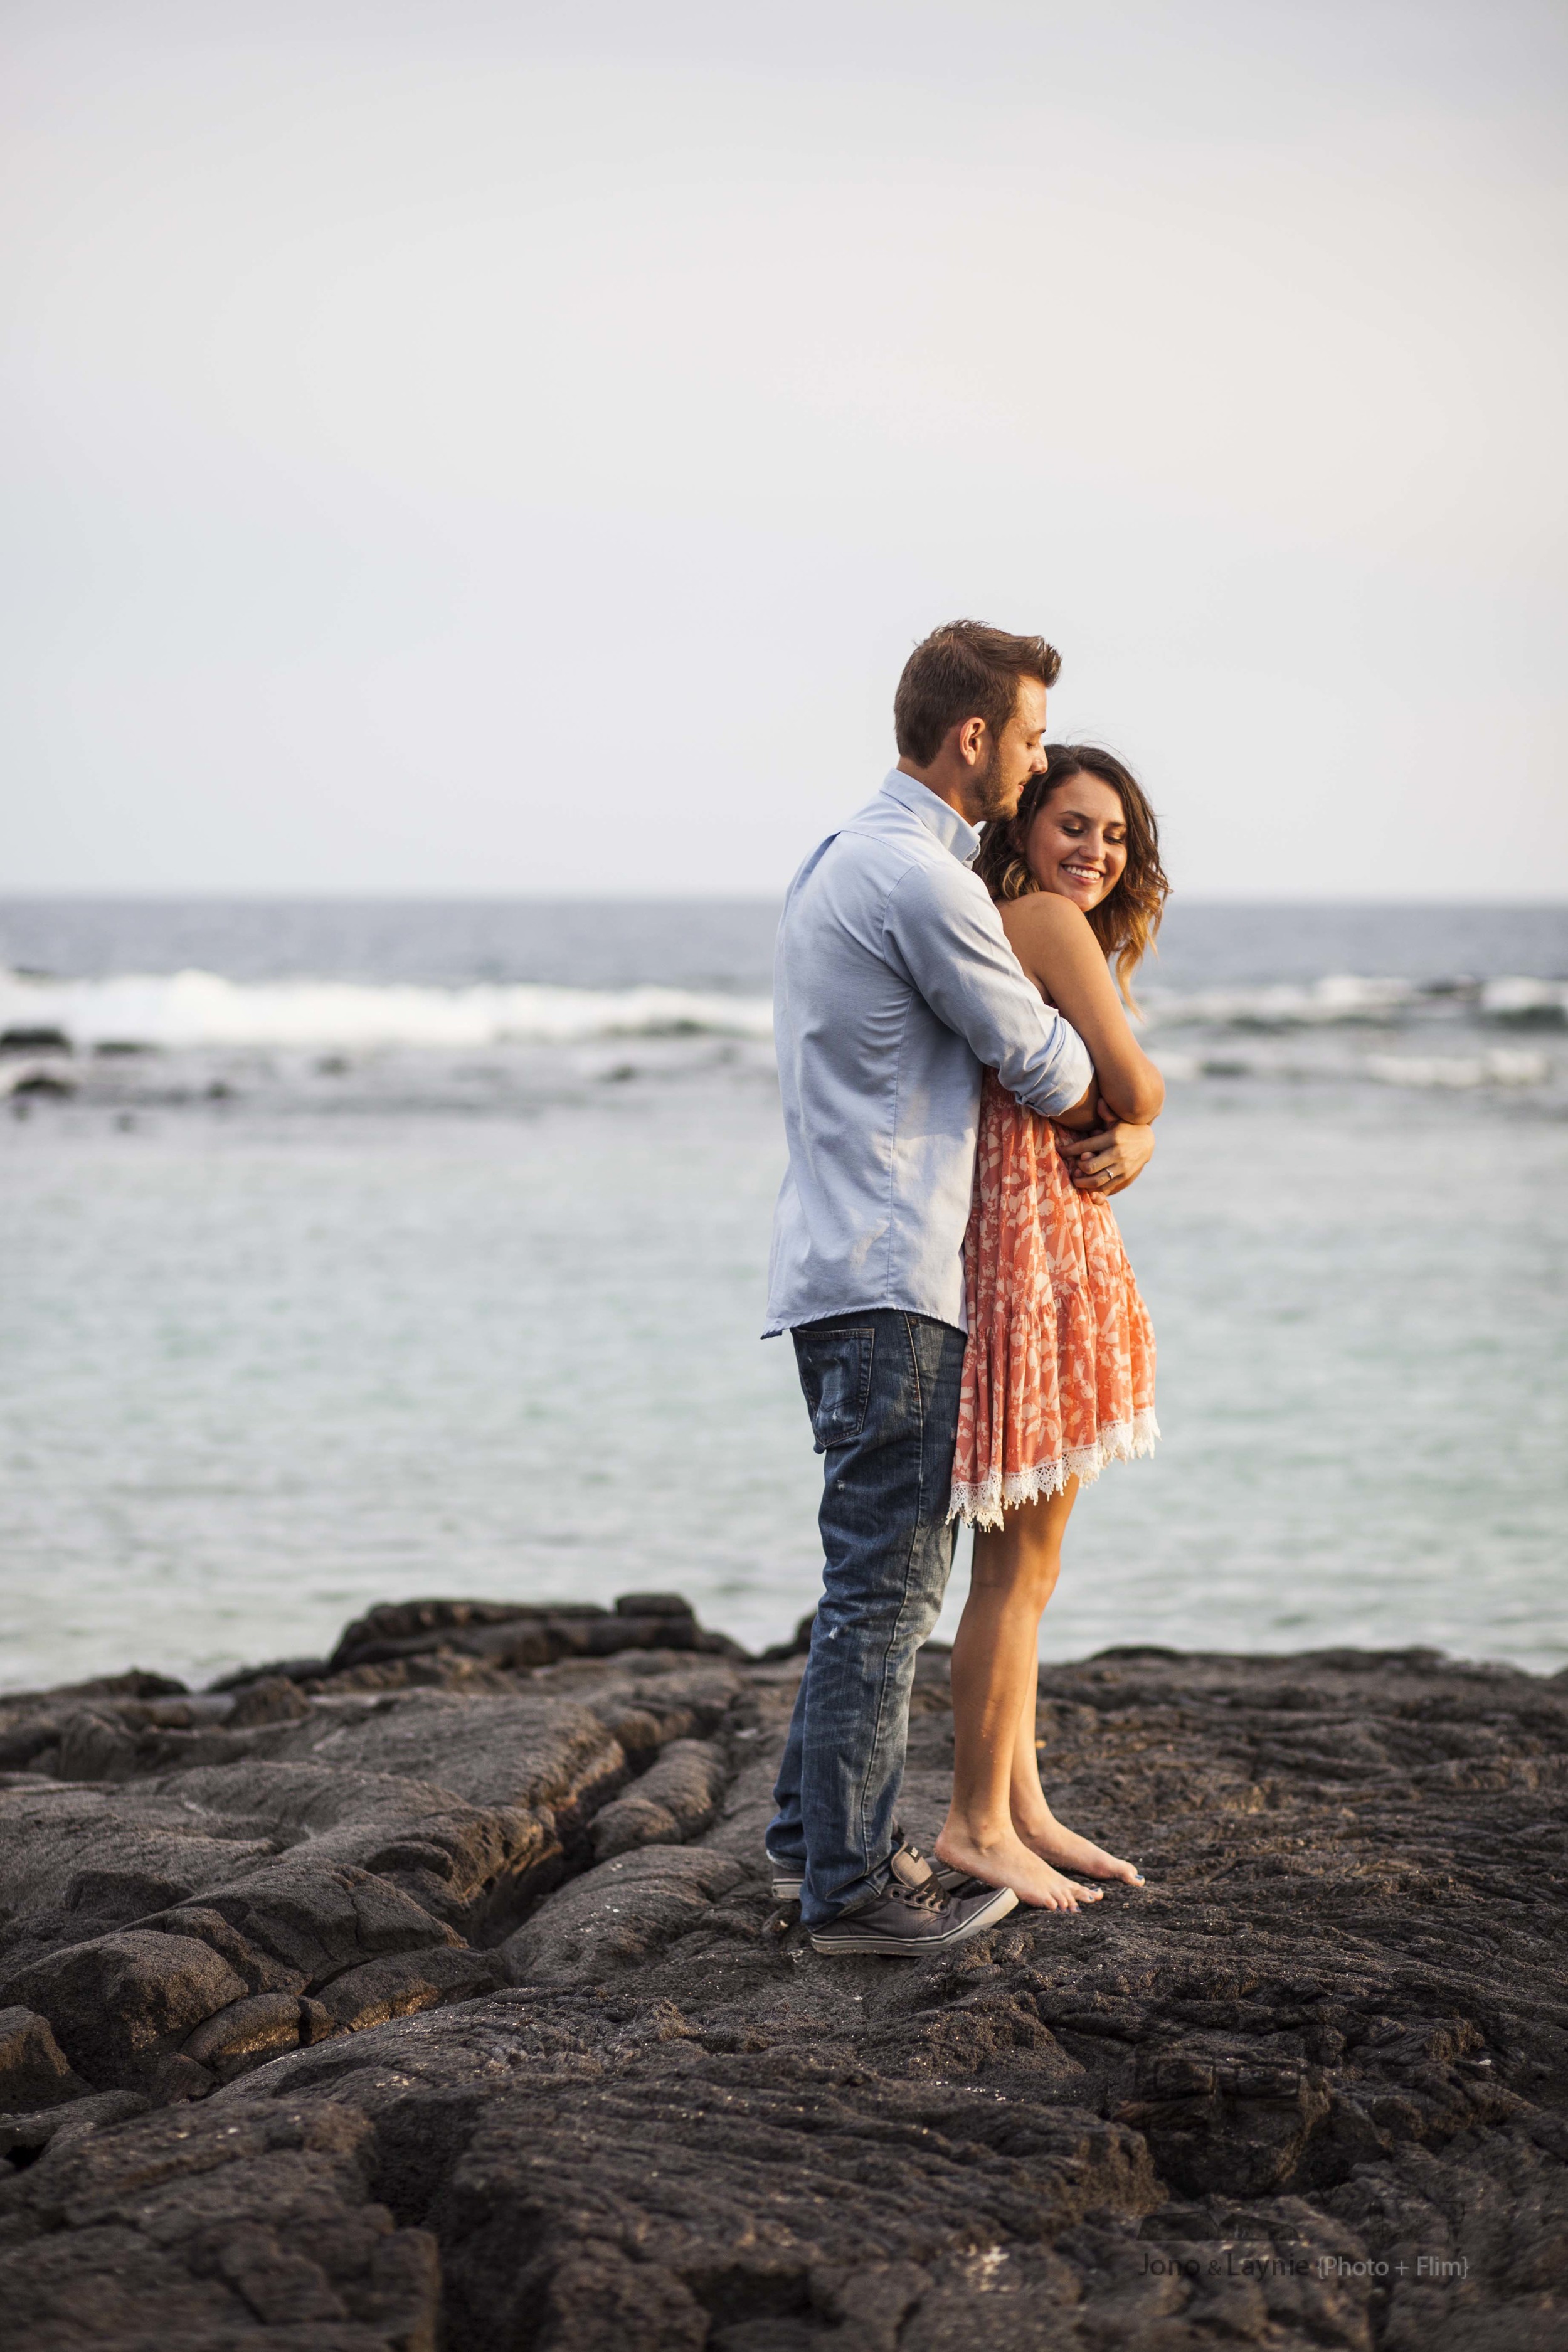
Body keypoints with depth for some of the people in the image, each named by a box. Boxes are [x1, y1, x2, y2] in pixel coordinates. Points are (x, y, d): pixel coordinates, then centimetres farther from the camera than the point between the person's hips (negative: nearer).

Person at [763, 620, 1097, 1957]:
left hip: (843, 1263, 10)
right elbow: (1043, 1067, -8)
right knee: (888, 1581, -6)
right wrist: (1109, 1117, 14)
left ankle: (816, 1826, 26)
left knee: (885, 1566, 18)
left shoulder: (842, 859, 17)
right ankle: (850, 1886, -2)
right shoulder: (924, 882, -16)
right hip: (890, 1282, -10)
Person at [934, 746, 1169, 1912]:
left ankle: (1023, 1808, 23)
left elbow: (1134, 1115, 19)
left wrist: (1131, 1145, -3)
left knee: (1025, 1560, 15)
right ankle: (977, 1823, 3)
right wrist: (1139, 1098, 7)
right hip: (1024, 1248, -10)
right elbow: (1134, 1086, -16)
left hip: (1066, 1250, 10)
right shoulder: (1048, 922, -10)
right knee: (1018, 1561, -4)